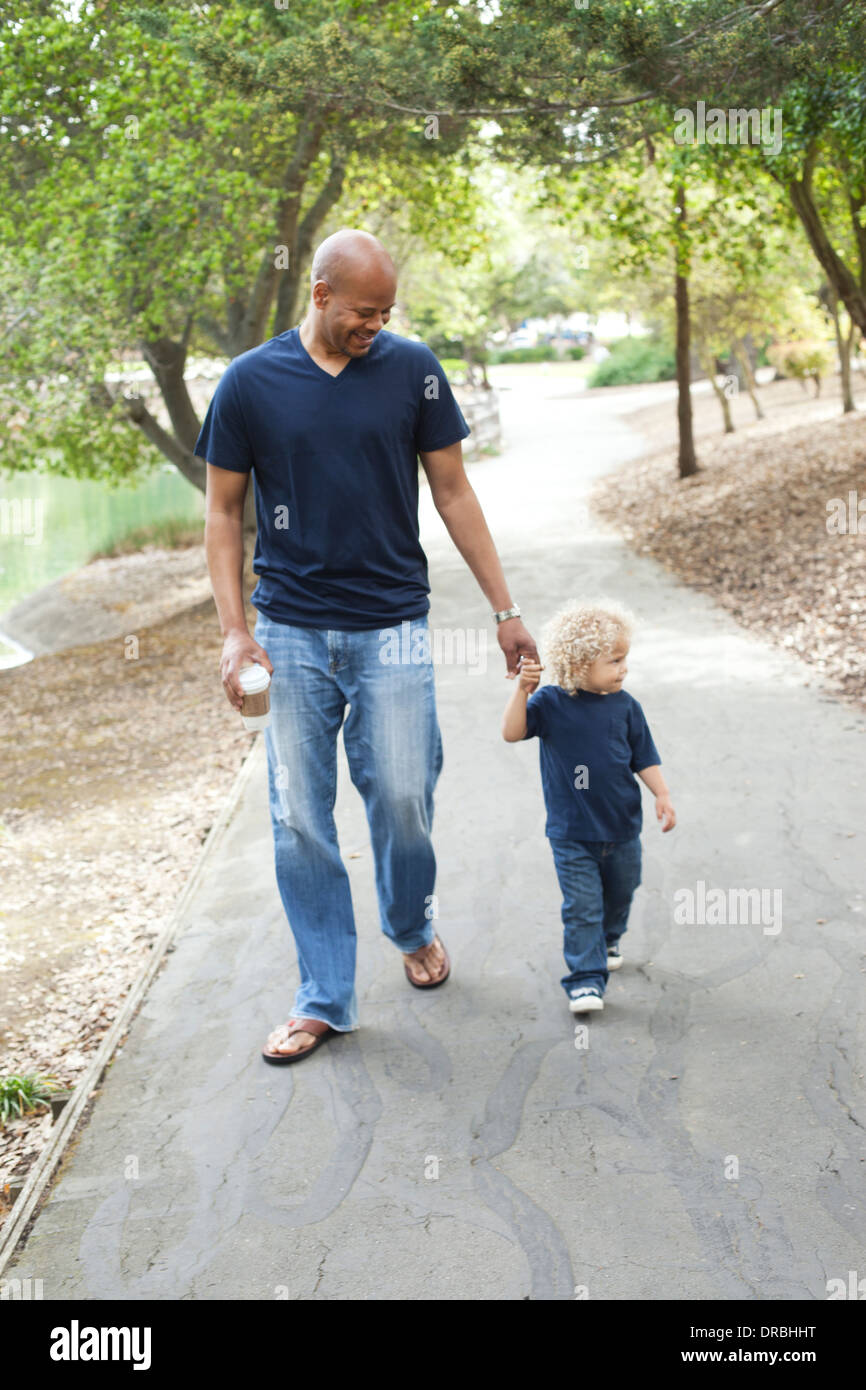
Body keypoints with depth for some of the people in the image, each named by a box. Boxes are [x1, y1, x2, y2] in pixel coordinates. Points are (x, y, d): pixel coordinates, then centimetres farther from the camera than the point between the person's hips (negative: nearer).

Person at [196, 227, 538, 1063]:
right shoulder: (249, 383, -1)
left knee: (403, 800, 0)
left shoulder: (412, 370, 1)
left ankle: (412, 925, 32)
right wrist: (233, 632, -5)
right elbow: (223, 511, 4)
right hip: (291, 633, 0)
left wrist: (504, 608, 4)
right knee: (300, 818, 2)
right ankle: (324, 998, 15)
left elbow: (452, 493, 6)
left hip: (392, 629, 0)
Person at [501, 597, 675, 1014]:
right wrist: (523, 689, -33)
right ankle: (586, 979, 1)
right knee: (581, 906, -6)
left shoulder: (624, 706, -3)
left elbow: (644, 757, 5)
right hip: (572, 835, -4)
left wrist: (663, 796, -5)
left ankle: (605, 941, 49)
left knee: (619, 895, 22)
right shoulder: (550, 703, -11)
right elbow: (512, 732, -22)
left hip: (622, 830, 4)